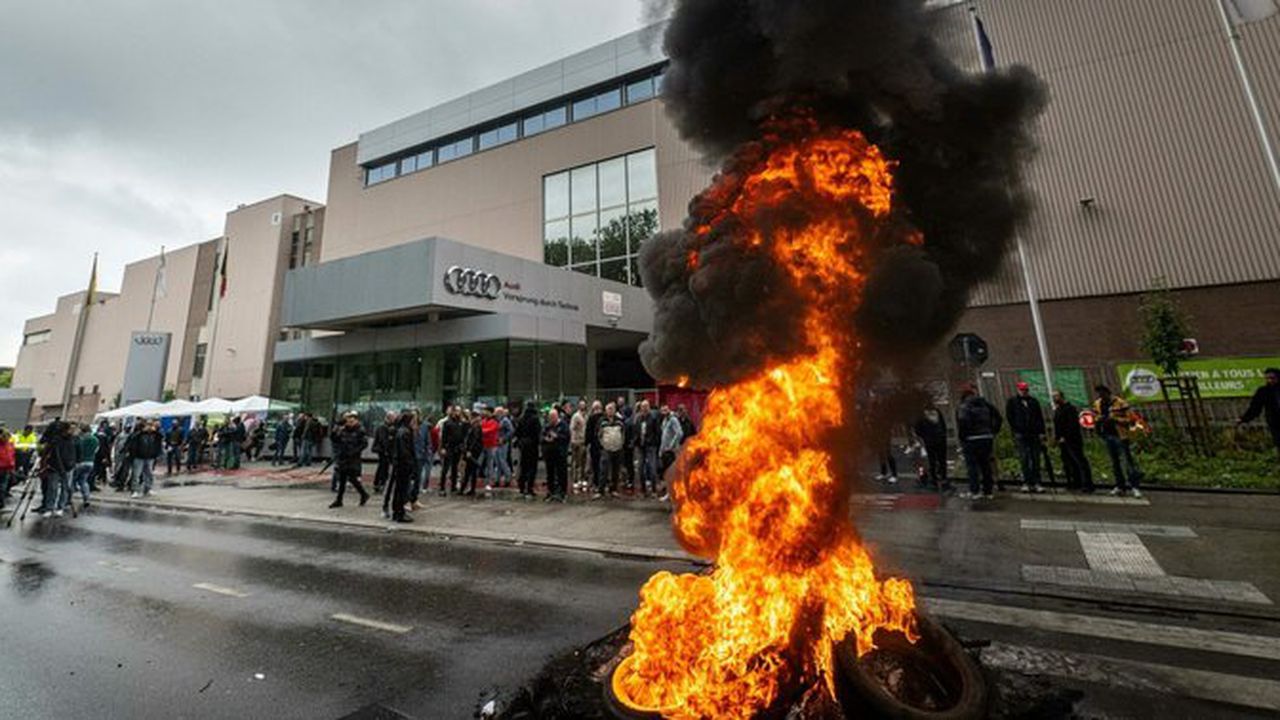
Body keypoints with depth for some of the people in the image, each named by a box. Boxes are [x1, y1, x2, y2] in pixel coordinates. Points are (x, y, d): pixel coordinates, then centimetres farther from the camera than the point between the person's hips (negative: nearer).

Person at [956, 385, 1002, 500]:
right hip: (987, 438, 6)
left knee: (972, 465, -1)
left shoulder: (963, 407, -7)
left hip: (971, 440, -6)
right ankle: (988, 490, 18)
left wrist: (962, 438, -9)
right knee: (985, 464, 13)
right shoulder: (985, 404, 12)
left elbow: (962, 423, -19)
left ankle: (974, 491, -1)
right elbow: (998, 418, 12)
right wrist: (993, 432, 13)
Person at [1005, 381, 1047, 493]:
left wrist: (1041, 432, 3)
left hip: (1034, 435, 3)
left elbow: (1040, 417, 12)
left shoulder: (1034, 402, 15)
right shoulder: (1011, 402, 6)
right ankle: (1025, 483, -3)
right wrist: (1016, 431, -6)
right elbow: (1009, 417, 2)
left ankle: (1036, 483, 7)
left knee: (1036, 460, 3)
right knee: (1024, 459, -6)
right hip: (1020, 435, -3)